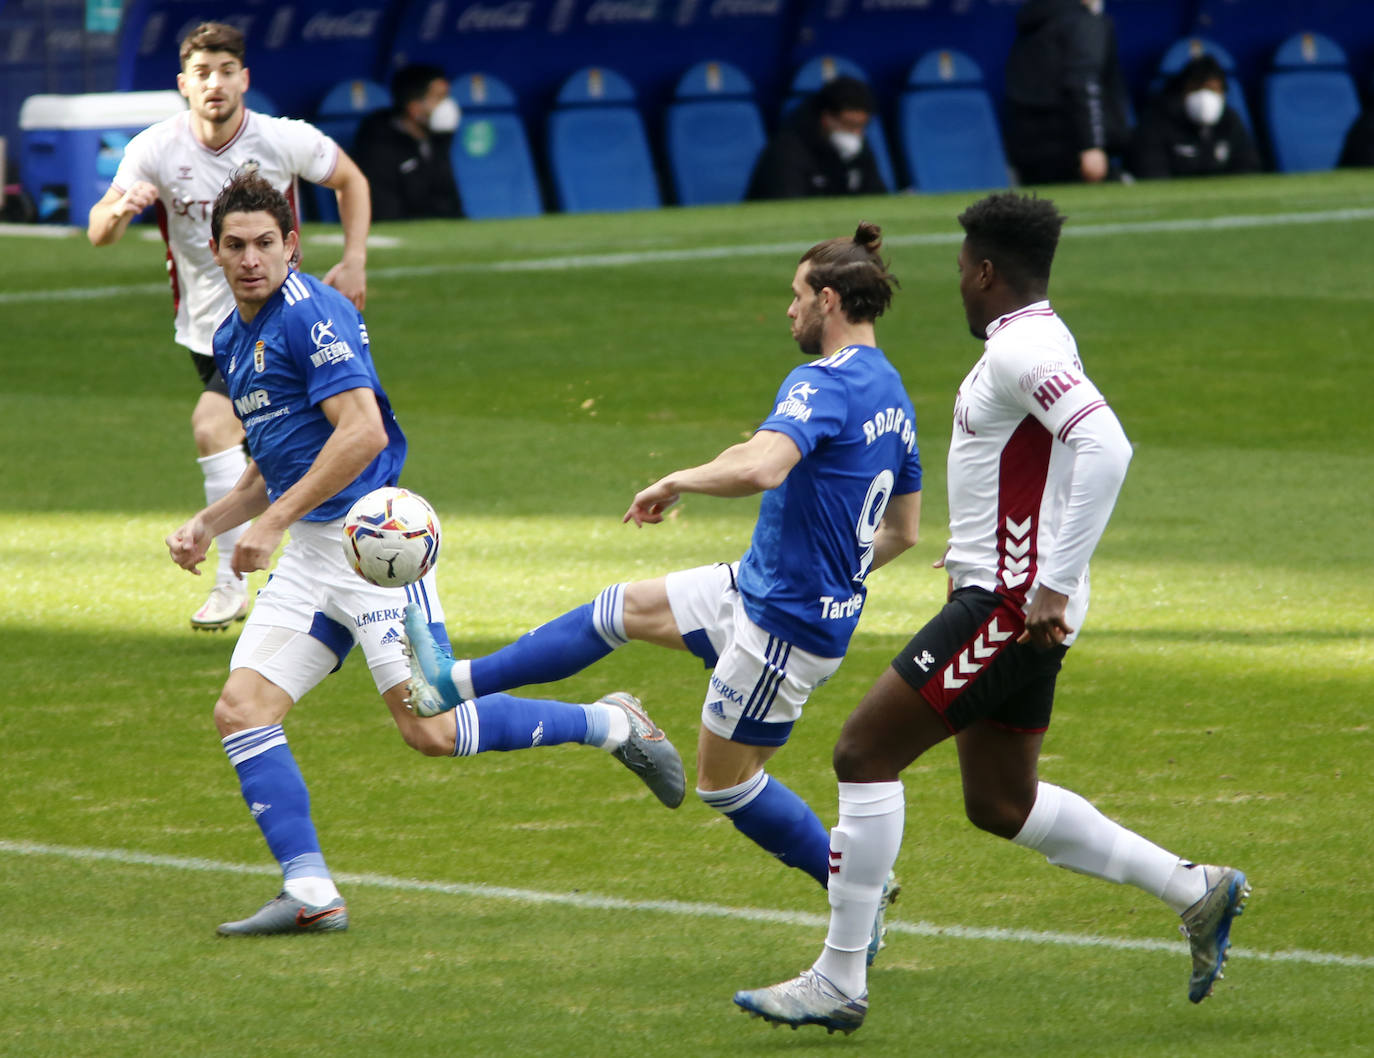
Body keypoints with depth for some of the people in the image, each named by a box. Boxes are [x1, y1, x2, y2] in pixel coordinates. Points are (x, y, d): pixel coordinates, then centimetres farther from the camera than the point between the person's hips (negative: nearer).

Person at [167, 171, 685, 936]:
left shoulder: (314, 313, -12)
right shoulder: (232, 341, 17)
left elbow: (361, 431, -21)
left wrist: (274, 522, -19)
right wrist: (208, 523, 15)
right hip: (308, 555, 9)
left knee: (431, 729, -13)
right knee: (241, 711, -5)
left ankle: (611, 725, 5)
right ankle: (310, 893, -5)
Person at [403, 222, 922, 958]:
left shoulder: (824, 384, -23)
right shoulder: (892, 395, 7)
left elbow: (762, 467, -42)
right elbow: (902, 531, 16)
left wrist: (679, 481, -24)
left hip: (785, 621, -10)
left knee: (725, 780, 7)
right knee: (622, 609, 16)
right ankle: (453, 686, 24)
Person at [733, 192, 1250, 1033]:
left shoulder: (1021, 351, -16)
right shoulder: (1033, 342, 16)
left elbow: (1105, 448, -30)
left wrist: (1055, 585, -29)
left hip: (1011, 602, -10)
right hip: (1010, 600, 10)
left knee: (866, 752, -8)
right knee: (1002, 805, 16)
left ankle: (840, 981, -5)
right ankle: (1196, 892, 18)